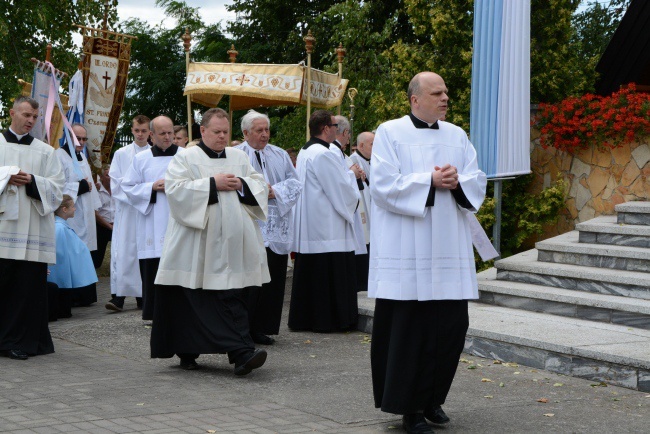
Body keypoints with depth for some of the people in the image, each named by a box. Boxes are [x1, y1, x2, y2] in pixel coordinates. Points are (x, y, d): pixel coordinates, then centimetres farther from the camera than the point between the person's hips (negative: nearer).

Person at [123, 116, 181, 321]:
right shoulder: (141, 159, 9)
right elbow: (128, 187, 8)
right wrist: (152, 187, -6)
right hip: (152, 225, 1)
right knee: (152, 269, -1)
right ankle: (152, 312, 8)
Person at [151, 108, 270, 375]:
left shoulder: (239, 157, 17)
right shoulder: (186, 158, 2)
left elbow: (260, 185, 16)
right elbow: (175, 189, -11)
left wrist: (241, 185, -6)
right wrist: (212, 184, -15)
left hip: (230, 245, 4)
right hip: (197, 247, -4)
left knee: (231, 297, 0)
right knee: (193, 300, -4)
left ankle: (241, 355, 2)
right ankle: (187, 352, 2)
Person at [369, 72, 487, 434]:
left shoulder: (457, 136, 13)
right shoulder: (390, 133, -1)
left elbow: (477, 184, 10)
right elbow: (384, 185, -11)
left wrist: (455, 182, -11)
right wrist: (431, 181, -15)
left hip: (449, 252, 5)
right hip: (406, 252, -5)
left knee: (451, 326, 3)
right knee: (409, 329, -2)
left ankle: (432, 397, 20)